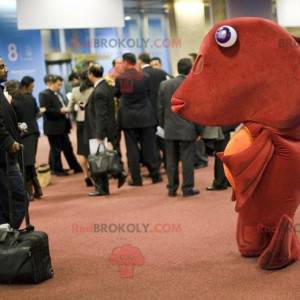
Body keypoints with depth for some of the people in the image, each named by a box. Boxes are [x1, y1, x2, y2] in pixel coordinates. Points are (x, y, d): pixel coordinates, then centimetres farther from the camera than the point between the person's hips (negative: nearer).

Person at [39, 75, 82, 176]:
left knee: (68, 148, 11)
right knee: (56, 149, 1)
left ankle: (75, 167, 15)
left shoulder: (59, 94, 18)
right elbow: (46, 110, -18)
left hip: (63, 126, 8)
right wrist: (60, 111, -23)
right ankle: (57, 170, 10)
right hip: (53, 127, -8)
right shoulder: (44, 95, -10)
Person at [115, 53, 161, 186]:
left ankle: (136, 179, 5)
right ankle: (155, 175, 11)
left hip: (128, 117, 0)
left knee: (132, 148, 5)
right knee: (149, 146, 7)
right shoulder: (144, 77, -6)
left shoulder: (119, 79, -7)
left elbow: (117, 94, 7)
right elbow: (149, 94, 6)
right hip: (145, 116, 0)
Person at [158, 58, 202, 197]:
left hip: (170, 129, 4)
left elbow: (160, 108, 6)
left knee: (171, 160, 10)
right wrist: (199, 130, 2)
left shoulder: (164, 85, 2)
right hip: (187, 129, -4)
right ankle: (187, 188, 8)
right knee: (187, 159, 3)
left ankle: (172, 188, 15)